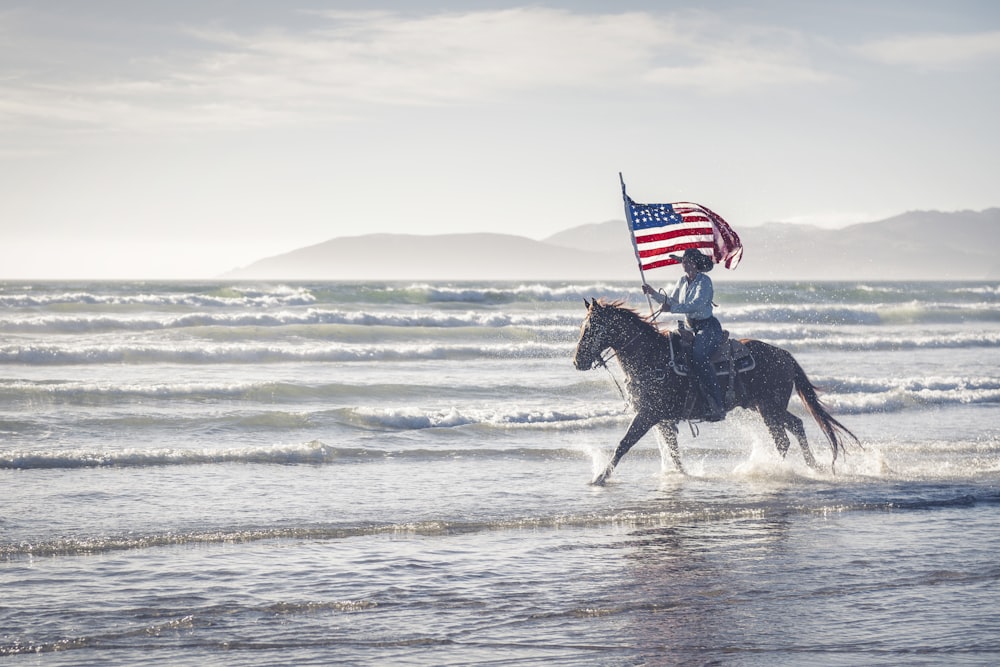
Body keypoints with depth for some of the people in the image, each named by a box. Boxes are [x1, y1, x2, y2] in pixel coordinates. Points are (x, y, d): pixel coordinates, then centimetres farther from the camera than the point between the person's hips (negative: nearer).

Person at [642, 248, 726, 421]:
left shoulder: (704, 281, -13)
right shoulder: (683, 281, 12)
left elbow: (697, 304, -27)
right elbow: (670, 301, 22)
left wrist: (672, 308, -31)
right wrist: (653, 293, 7)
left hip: (709, 327, -9)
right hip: (692, 328, 9)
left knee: (698, 357, -32)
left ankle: (717, 407, -35)